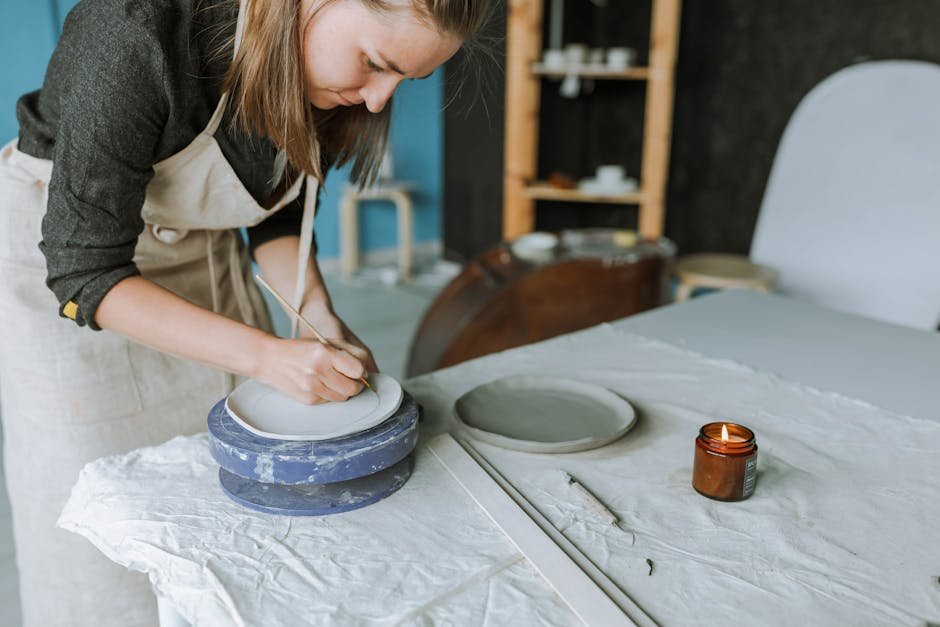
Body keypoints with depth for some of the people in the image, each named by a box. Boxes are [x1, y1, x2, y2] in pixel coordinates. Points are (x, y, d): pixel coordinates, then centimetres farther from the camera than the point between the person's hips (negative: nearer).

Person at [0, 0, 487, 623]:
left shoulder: (342, 76, -14)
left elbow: (278, 217, 0)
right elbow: (84, 272, -29)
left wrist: (317, 314, -17)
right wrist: (267, 355, -36)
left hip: (201, 249, 5)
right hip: (56, 250, -5)